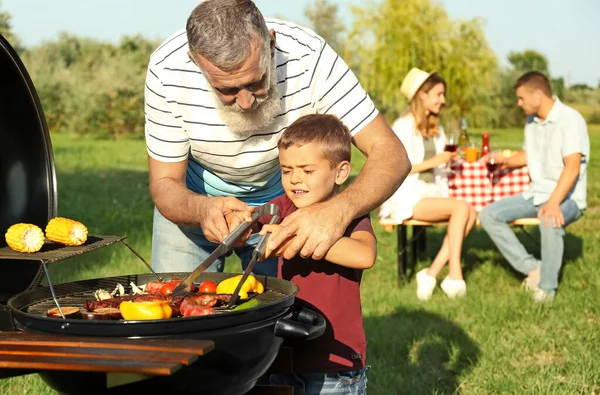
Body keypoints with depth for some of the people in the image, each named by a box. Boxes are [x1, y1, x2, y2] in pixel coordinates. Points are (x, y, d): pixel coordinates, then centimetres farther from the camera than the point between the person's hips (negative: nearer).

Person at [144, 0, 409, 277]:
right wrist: (203, 209, -46)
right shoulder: (167, 70, -30)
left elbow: (390, 154, -33)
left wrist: (338, 211, -53)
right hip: (192, 201, 0)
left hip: (279, 200, 0)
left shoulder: (308, 57, -33)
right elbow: (164, 183, -22)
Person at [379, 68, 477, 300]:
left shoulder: (436, 128, 20)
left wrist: (448, 159, 5)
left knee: (471, 213, -20)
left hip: (432, 194, 7)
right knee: (461, 207, -28)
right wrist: (431, 162, -16)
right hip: (407, 197, -7)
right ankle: (454, 274, -24)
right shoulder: (403, 126, -5)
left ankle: (432, 273, -20)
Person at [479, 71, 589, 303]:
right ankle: (532, 268, -8)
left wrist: (553, 202, -38)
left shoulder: (570, 119, -16)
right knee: (489, 215, -8)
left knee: (550, 221, -40)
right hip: (536, 193, 8)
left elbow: (572, 166, -26)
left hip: (566, 197, -8)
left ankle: (547, 287, -21)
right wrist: (507, 162, 7)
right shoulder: (531, 121, 10)